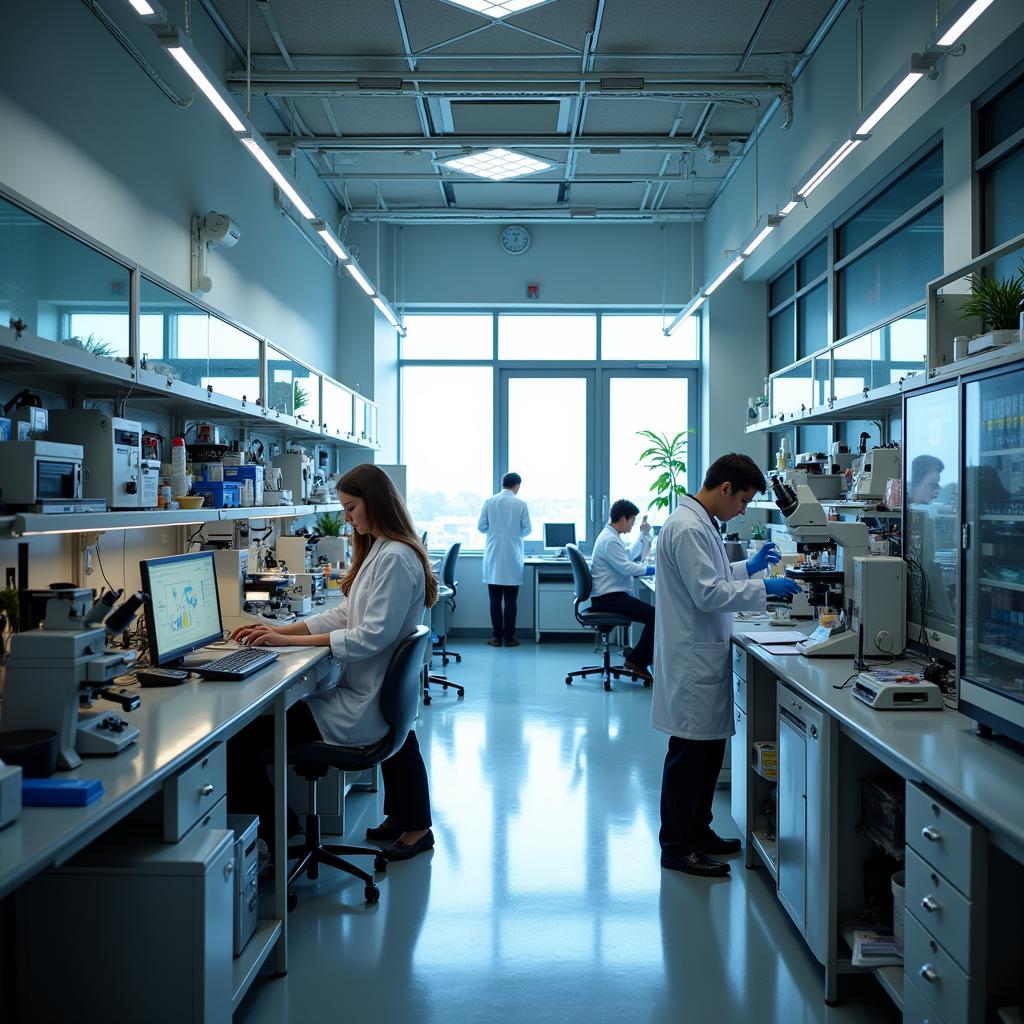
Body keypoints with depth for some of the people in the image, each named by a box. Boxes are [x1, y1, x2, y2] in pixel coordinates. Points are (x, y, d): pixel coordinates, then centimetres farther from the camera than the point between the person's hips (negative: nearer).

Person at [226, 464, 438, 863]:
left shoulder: (395, 559, -17)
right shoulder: (379, 551, 14)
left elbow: (372, 635, -21)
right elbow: (346, 615, 15)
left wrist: (290, 641, -19)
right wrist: (282, 630, 4)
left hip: (365, 706, -11)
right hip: (379, 696, 11)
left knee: (243, 737, -15)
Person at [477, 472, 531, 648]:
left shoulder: (489, 502, -2)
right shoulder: (520, 504, -5)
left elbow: (481, 527, 1)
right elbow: (527, 530, 0)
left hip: (493, 559, 1)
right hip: (512, 559, -1)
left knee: (495, 600, 6)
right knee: (511, 600, 4)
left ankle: (497, 637, 9)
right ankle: (509, 637, 7)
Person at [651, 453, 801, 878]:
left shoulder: (699, 523, 13)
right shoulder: (687, 528, -20)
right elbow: (708, 594, -23)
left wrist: (748, 567, 14)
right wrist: (763, 587, -16)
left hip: (705, 656, 10)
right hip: (691, 659, -10)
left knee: (710, 748, 18)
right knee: (688, 752, 0)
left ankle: (697, 831, 31)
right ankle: (676, 847, 13)